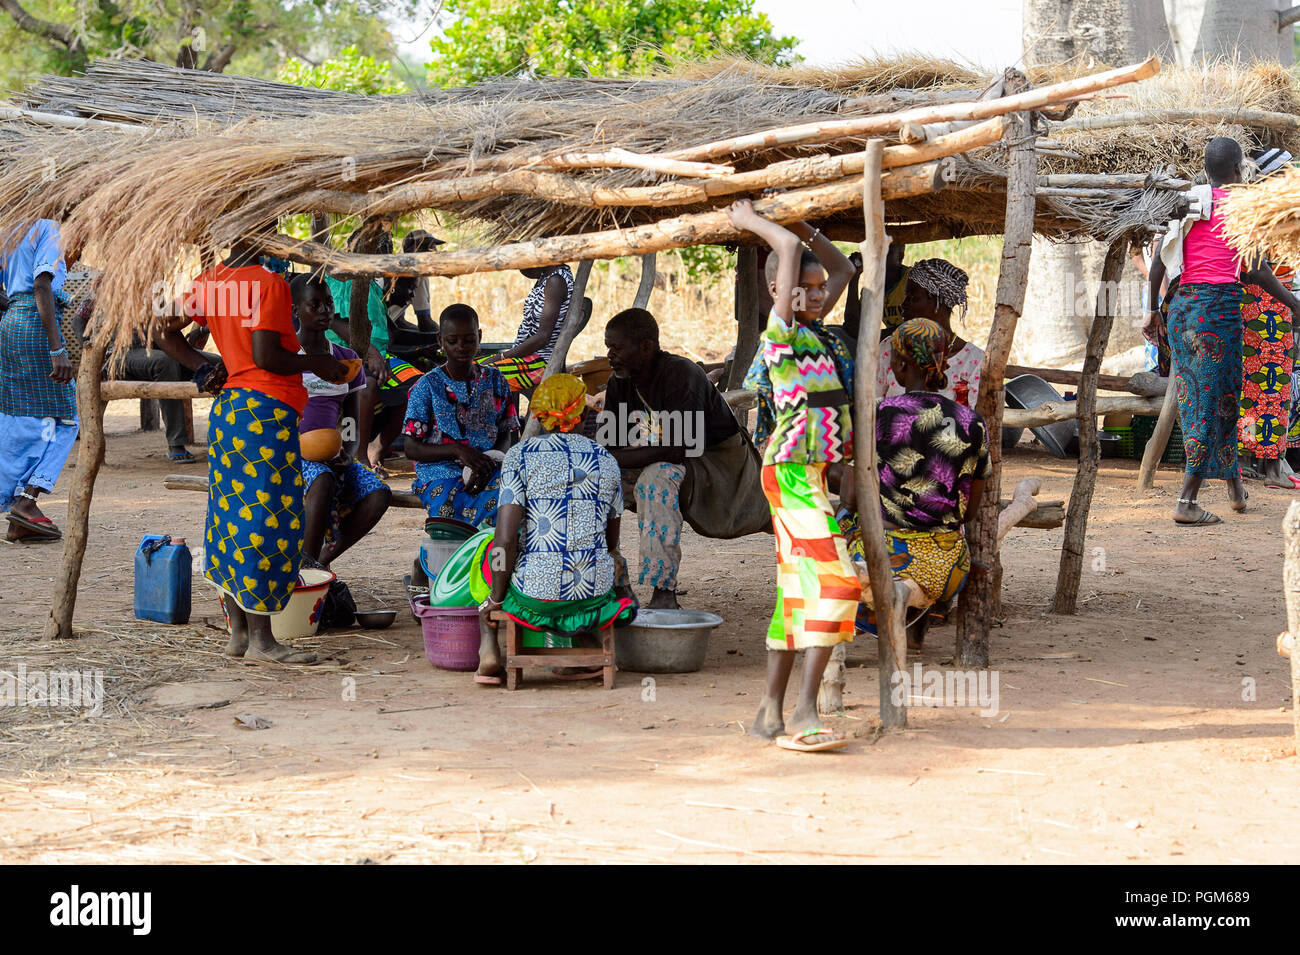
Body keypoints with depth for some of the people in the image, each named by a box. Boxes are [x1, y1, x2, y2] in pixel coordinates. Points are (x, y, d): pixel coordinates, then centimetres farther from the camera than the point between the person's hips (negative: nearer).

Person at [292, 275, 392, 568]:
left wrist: (348, 455, -10)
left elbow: (353, 425, 12)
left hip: (332, 455, 5)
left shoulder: (347, 360, 12)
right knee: (322, 480, -38)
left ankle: (323, 559, -13)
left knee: (379, 494, -24)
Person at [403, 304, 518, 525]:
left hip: (487, 471, 4)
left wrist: (487, 465, -10)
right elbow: (412, 449, 1)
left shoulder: (495, 380, 13)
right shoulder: (427, 386, 3)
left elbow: (506, 435, 13)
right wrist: (457, 450, -16)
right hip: (441, 476, -4)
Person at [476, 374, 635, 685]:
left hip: (534, 595, -3)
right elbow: (612, 544, 13)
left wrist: (496, 597, 0)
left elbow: (505, 538, -13)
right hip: (595, 597, 3)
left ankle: (488, 649, 15)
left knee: (491, 555, 31)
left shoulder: (520, 456, -6)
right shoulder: (606, 460, 5)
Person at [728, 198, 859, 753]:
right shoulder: (780, 331, -9)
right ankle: (806, 708, -18)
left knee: (798, 593, 9)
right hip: (793, 472, -9)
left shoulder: (807, 331, 15)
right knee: (836, 580, -17)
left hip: (809, 473, 9)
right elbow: (789, 248, -16)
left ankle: (771, 713, 12)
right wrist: (751, 221, -4)